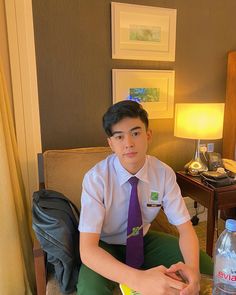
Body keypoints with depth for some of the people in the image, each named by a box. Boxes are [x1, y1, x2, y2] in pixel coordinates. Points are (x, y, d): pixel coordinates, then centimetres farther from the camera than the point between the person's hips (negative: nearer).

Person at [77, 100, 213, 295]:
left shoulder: (164, 173, -16)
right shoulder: (96, 178, -27)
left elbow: (185, 228, -13)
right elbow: (87, 249, -32)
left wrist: (193, 267, -35)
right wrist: (138, 279, -48)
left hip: (144, 241, 3)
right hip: (106, 247, -3)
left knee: (207, 266, -12)